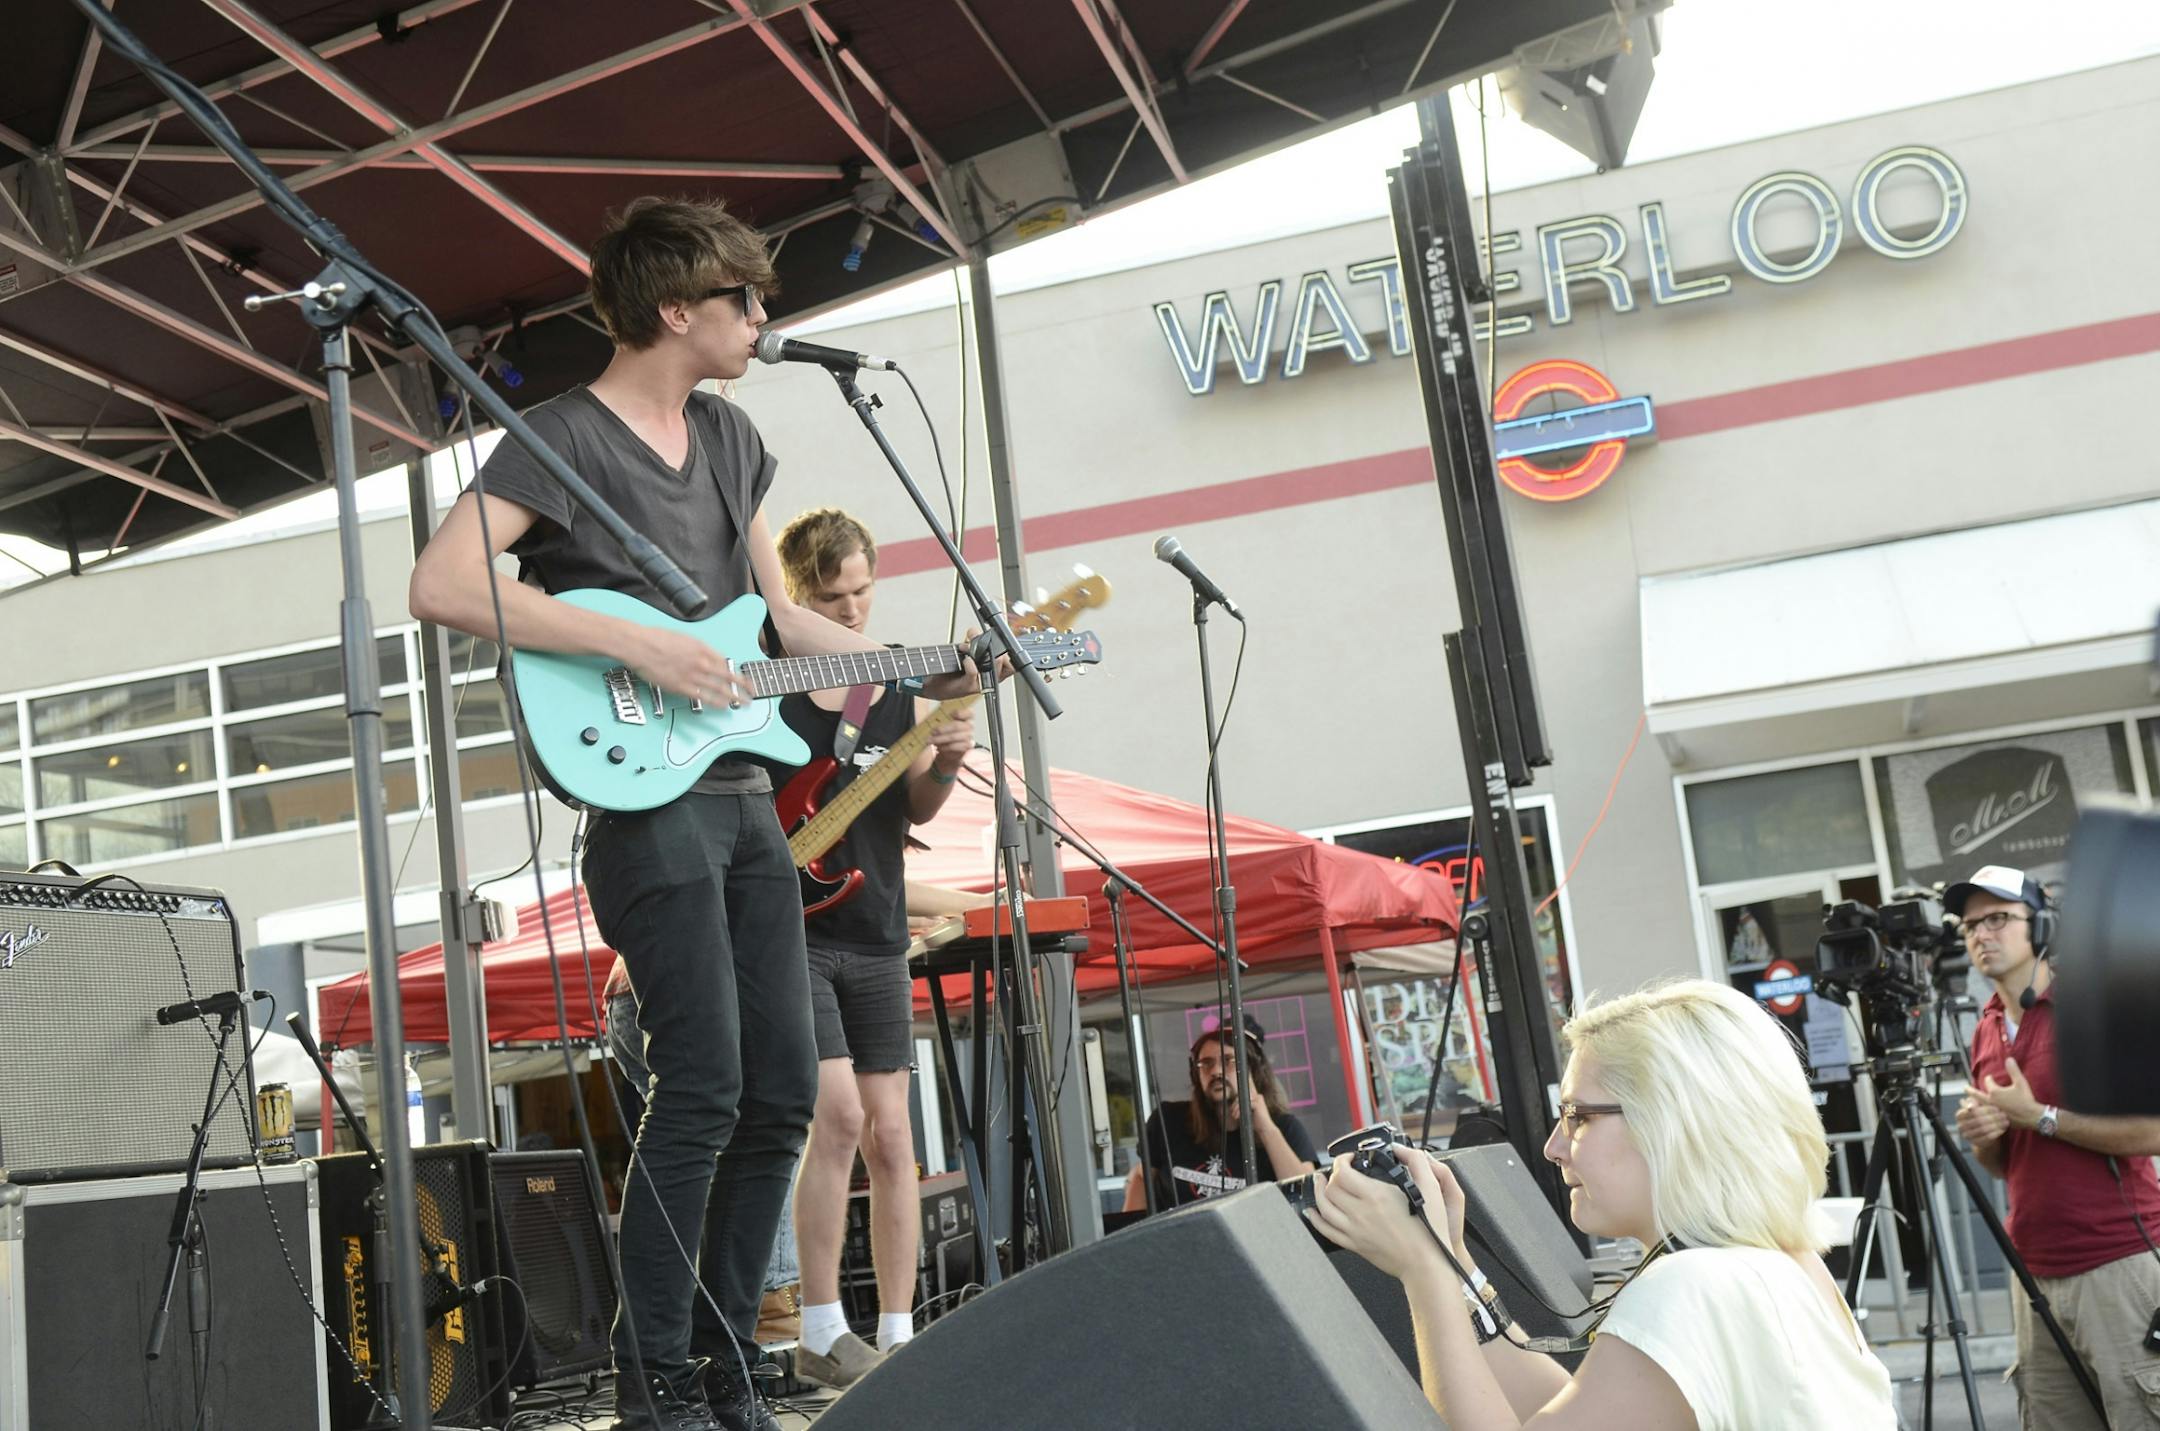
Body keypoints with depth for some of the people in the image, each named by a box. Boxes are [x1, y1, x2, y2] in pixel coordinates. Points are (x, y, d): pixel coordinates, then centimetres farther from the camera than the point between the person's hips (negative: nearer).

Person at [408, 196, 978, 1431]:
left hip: (743, 797, 8)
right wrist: (640, 645, -22)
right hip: (644, 799, -8)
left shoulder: (732, 438, 17)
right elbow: (442, 586, -20)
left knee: (784, 1090, 6)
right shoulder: (565, 439, -7)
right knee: (705, 1088, -13)